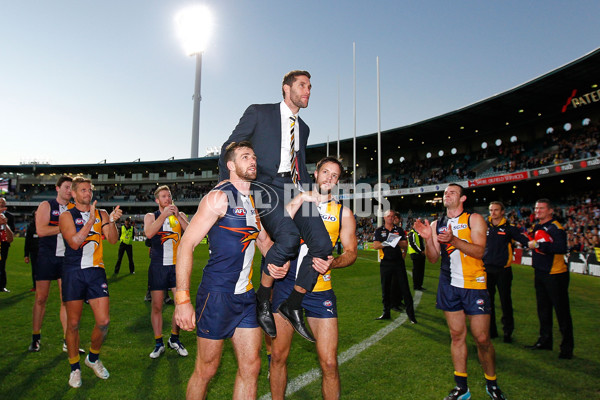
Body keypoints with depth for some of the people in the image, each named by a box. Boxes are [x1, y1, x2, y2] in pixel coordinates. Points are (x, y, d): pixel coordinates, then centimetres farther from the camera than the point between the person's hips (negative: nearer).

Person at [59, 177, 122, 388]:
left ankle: (93, 358, 26)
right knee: (73, 323, 5)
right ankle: (75, 368, 24)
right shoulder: (67, 216, 1)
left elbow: (113, 240, -2)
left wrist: (111, 221, -18)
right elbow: (74, 242, -14)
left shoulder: (101, 214, 9)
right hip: (74, 273, -2)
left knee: (104, 321, -1)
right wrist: (91, 221, -23)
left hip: (96, 272, 2)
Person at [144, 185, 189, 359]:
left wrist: (177, 215, -13)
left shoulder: (180, 215, 10)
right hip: (158, 266, -1)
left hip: (177, 265, 1)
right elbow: (149, 233, -14)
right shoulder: (151, 216, 7)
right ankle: (159, 343, 19)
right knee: (157, 306, 4)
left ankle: (174, 339, 19)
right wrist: (164, 215, -16)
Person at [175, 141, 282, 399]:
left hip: (246, 295, 7)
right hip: (217, 293, -7)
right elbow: (187, 244, -15)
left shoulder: (254, 201, 12)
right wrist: (182, 299, -20)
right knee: (206, 370, 8)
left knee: (250, 367, 10)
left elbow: (263, 239, 23)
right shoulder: (219, 197, -11)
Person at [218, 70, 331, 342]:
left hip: (295, 189, 6)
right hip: (267, 186, -6)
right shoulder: (258, 113, 8)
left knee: (322, 243, -15)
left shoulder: (303, 128, 26)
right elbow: (229, 148, 7)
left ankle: (293, 305, 3)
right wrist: (226, 185, 0)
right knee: (289, 237, -32)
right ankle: (263, 299, -8)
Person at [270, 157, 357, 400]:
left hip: (320, 291, 0)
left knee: (329, 363, -2)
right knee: (278, 356, 9)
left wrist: (332, 263, -16)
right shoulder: (295, 202, 7)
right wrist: (299, 200, -15)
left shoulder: (343, 213, 7)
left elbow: (351, 251, 4)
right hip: (286, 285, 1)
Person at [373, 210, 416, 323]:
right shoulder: (379, 231, 6)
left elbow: (405, 245, 3)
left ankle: (411, 314, 5)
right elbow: (375, 246, -4)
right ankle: (386, 313, 19)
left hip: (398, 262, 0)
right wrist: (388, 243, -15)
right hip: (385, 263, 0)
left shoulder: (399, 230, 10)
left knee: (404, 287, -1)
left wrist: (396, 242, -16)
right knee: (385, 288, 7)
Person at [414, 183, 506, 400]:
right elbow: (433, 258, 4)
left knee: (482, 338, 1)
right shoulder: (437, 224, 8)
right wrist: (427, 238, -14)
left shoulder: (474, 219, -1)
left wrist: (453, 240, -28)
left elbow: (479, 251, -14)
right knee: (457, 335, 8)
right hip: (449, 285, 3)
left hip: (474, 285, -3)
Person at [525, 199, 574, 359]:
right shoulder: (537, 227, 12)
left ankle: (567, 346, 11)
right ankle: (545, 340, 29)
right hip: (540, 273, 9)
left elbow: (562, 248, -30)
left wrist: (539, 245, -27)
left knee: (561, 310, 0)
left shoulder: (555, 228, -16)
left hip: (555, 274, -9)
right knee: (543, 308, 17)